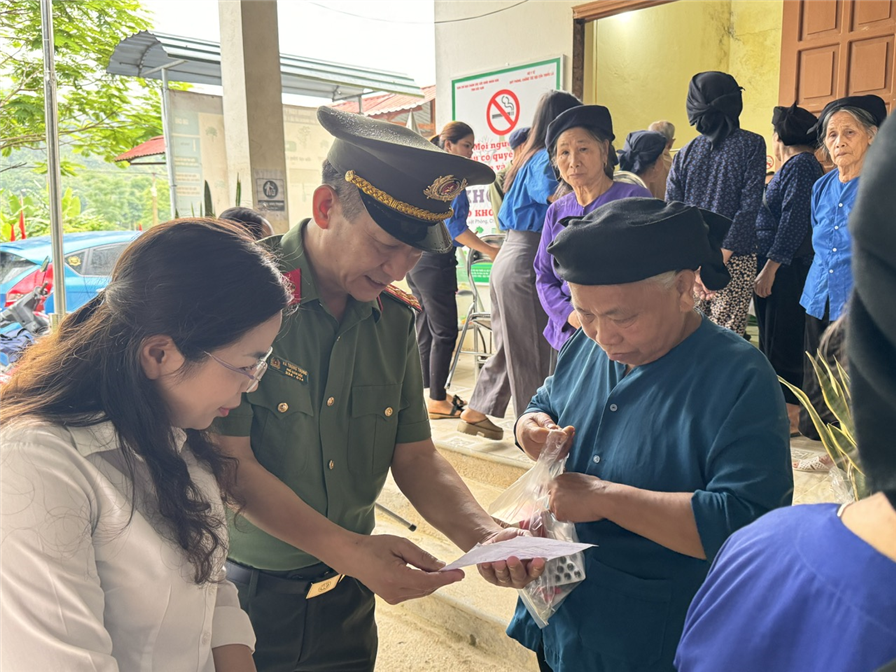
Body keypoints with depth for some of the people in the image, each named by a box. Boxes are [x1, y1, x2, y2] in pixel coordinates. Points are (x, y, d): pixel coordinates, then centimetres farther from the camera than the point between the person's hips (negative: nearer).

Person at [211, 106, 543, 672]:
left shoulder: (396, 318, -3)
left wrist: (483, 534, -18)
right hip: (239, 586, -4)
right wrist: (351, 550, -29)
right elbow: (230, 463, -20)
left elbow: (415, 456, -1)